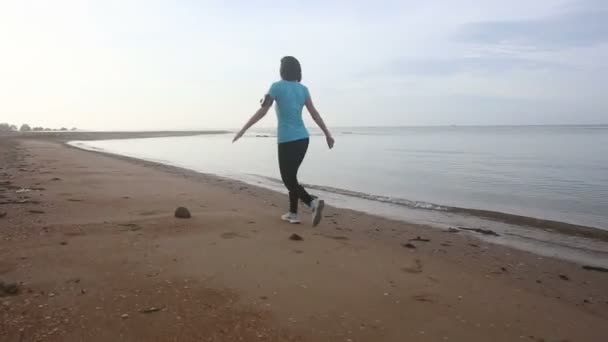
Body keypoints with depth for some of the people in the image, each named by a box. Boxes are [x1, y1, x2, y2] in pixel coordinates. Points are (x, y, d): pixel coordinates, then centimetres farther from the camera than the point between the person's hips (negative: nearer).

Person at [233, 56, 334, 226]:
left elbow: (262, 111, -11)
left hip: (287, 140, -6)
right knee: (291, 175, 19)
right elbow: (314, 113, 2)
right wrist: (327, 134, 4)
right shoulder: (303, 89, 7)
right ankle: (293, 213, 20)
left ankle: (314, 202, -23)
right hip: (303, 138, 6)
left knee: (288, 180, 0)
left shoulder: (277, 86, -7)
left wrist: (243, 129, -6)